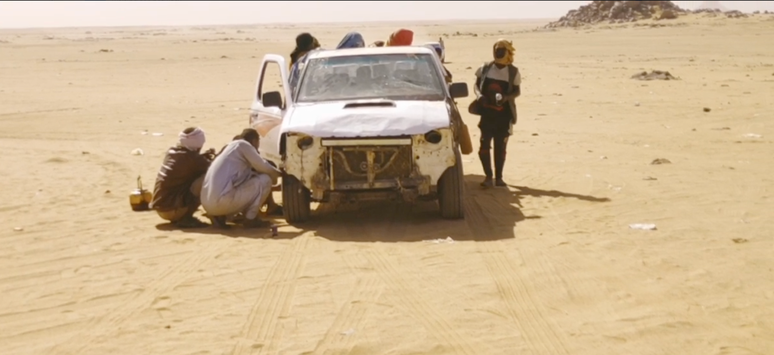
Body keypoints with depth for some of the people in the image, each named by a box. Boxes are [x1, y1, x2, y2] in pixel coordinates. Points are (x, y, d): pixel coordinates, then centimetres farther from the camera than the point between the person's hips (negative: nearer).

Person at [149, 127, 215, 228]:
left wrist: (204, 157, 17)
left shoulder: (172, 152, 9)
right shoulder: (191, 158, -13)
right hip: (171, 209, -9)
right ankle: (186, 218, -10)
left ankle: (179, 217, 11)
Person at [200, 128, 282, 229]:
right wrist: (278, 173, 24)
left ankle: (219, 216, 13)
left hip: (207, 204, 9)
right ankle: (250, 219, 3)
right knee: (265, 179, 2)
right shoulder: (243, 145, 3)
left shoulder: (230, 147, 30)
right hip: (223, 201, -9)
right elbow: (263, 167, 4)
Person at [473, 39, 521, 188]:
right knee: (485, 145, -6)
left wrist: (506, 97, -19)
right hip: (487, 113, 1)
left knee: (500, 147, 7)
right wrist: (479, 95, -12)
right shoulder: (485, 68, 3)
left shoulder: (513, 72, -1)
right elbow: (476, 85, 10)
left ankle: (499, 177, 17)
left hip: (504, 114, -1)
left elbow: (517, 91, 1)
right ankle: (488, 176, 4)